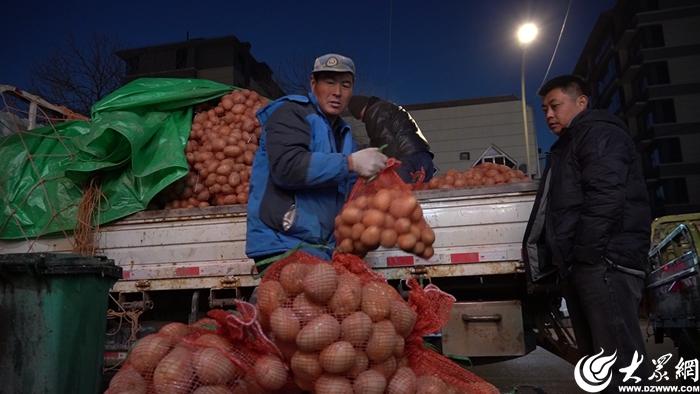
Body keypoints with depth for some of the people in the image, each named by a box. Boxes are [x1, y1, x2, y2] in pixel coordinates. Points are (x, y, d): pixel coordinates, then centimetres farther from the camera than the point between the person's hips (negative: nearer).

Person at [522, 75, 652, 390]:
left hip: (604, 262, -10)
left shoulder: (600, 134, -3)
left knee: (620, 362, -11)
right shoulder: (568, 146, 27)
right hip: (578, 266, 10)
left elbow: (606, 199, -18)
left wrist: (583, 254, -19)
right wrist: (562, 262, 19)